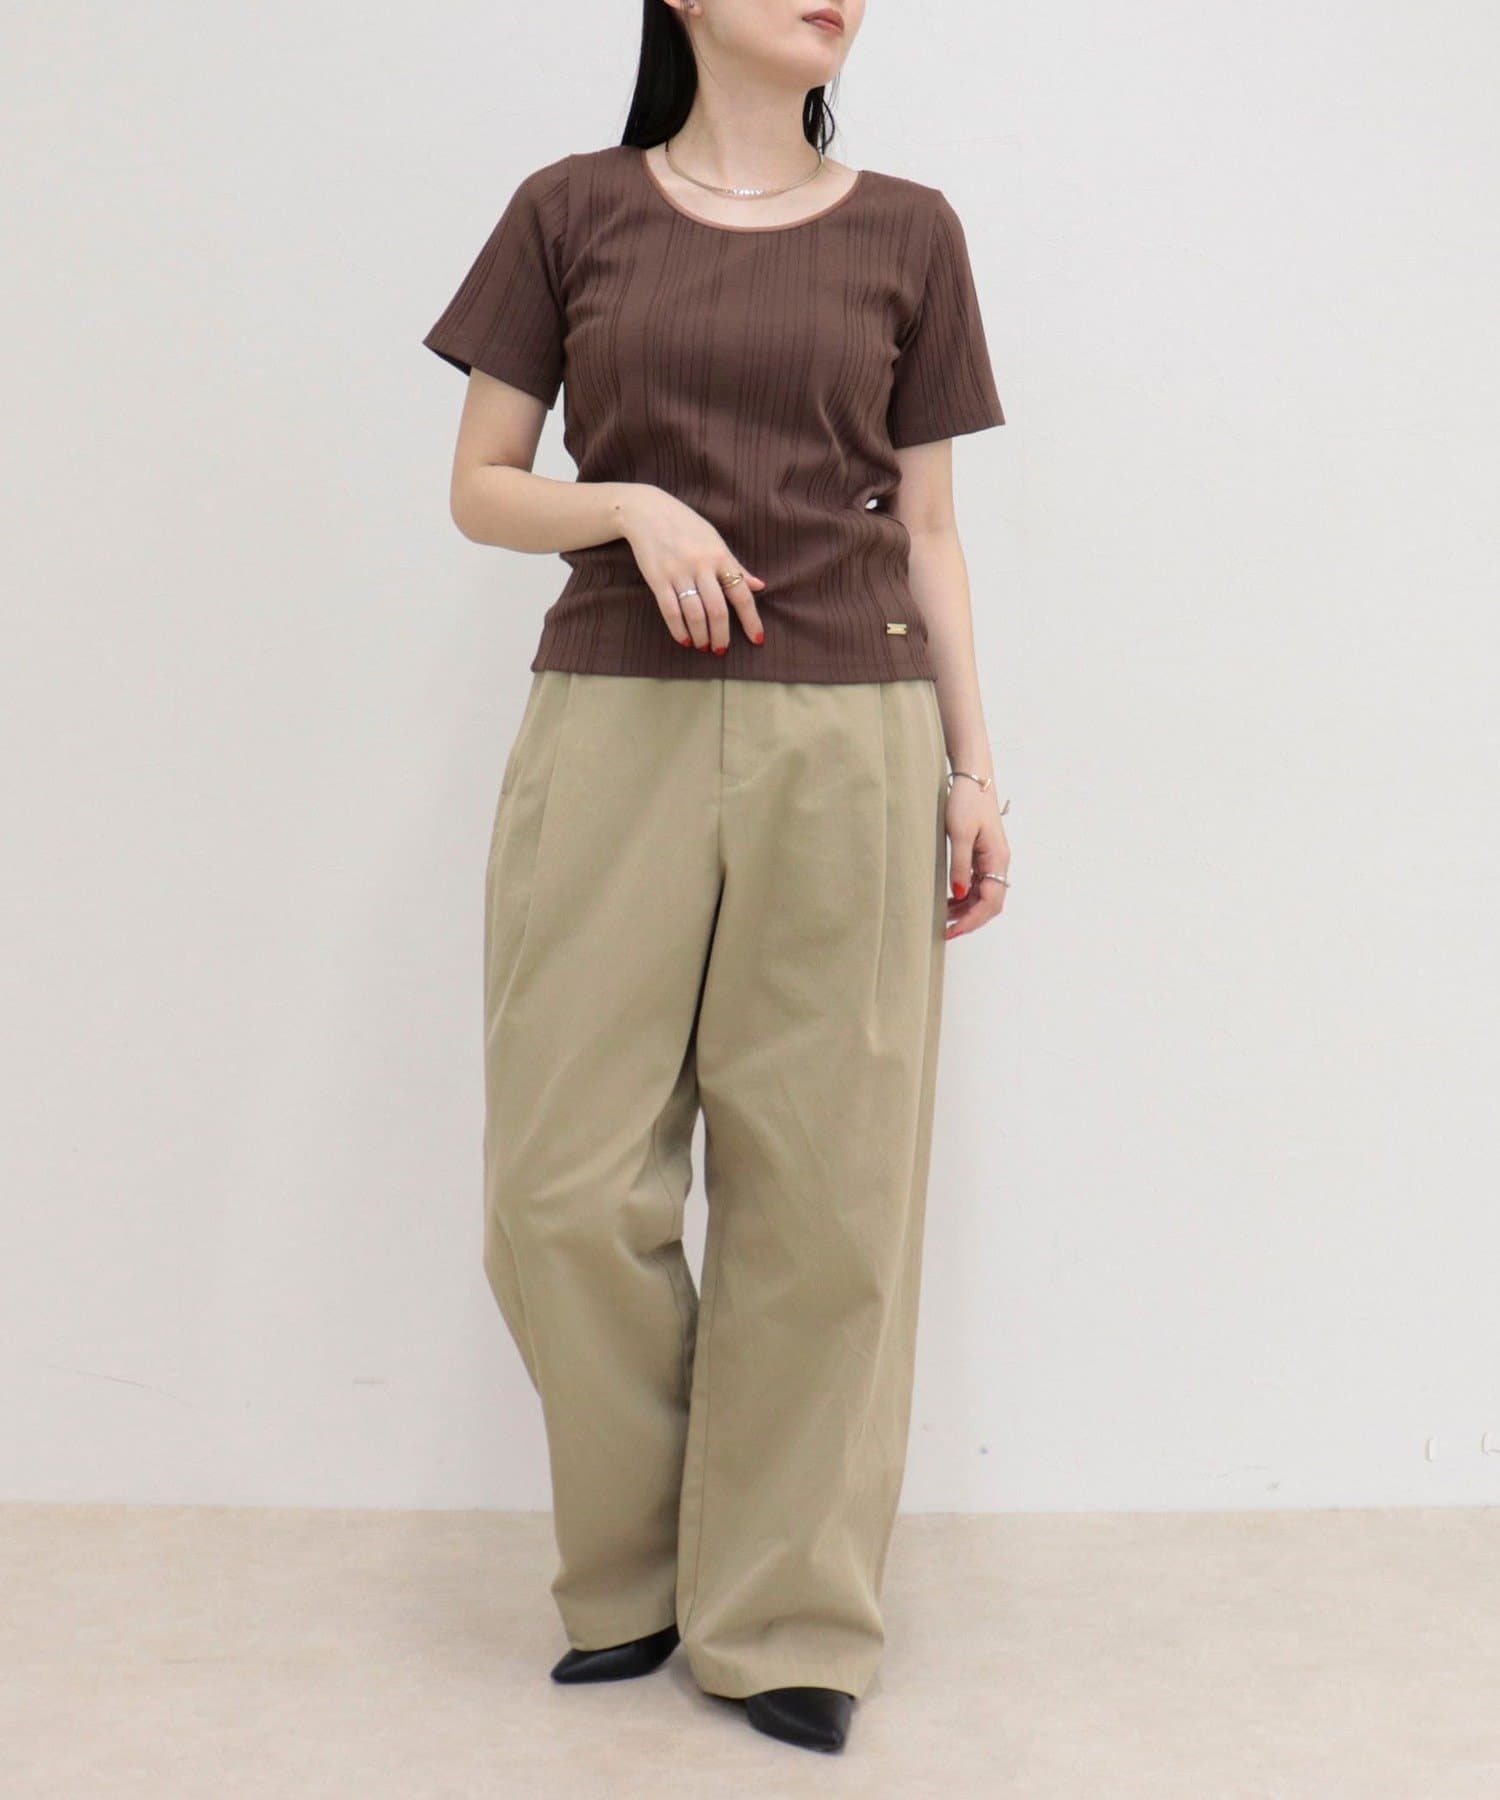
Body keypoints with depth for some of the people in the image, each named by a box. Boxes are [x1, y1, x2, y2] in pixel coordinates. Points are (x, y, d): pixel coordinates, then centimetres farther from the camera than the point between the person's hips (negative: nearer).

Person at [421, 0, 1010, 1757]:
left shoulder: (907, 232, 10)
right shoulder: (571, 211, 8)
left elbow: (926, 527, 12)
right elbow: (479, 488, 9)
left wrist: (972, 769, 5)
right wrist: (635, 505, -11)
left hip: (847, 739, 1)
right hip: (616, 724, 0)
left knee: (826, 1192, 0)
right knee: (570, 1188, -1)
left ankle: (786, 1622, 15)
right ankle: (633, 1581, 21)